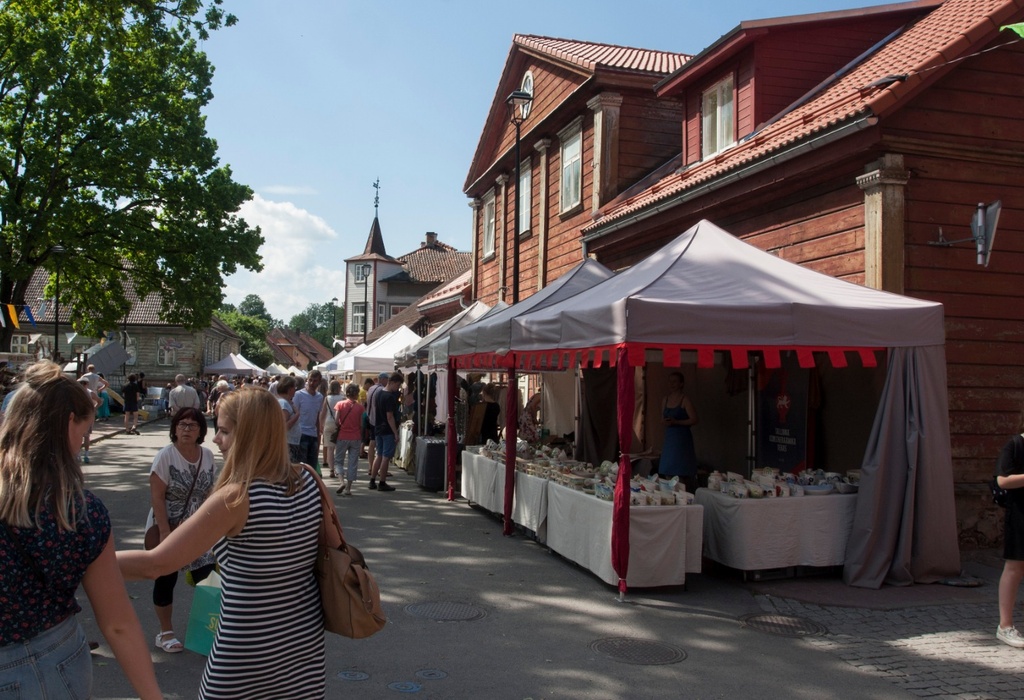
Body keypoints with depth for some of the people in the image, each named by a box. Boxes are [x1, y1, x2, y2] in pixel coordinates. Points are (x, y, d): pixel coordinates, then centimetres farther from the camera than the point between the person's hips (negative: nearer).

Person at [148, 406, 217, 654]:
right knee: (166, 579, 8)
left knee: (206, 576, 2)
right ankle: (165, 633, 23)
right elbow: (156, 496, -17)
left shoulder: (207, 455, -1)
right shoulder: (165, 456, -16)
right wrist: (165, 532, -21)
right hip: (168, 528, -4)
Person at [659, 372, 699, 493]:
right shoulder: (665, 399, 12)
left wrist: (676, 422, -18)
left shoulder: (685, 400, -7)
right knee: (668, 473, 6)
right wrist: (665, 421, -4)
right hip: (669, 437, 6)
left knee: (681, 474, -7)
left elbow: (694, 420, -11)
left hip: (682, 438, -6)